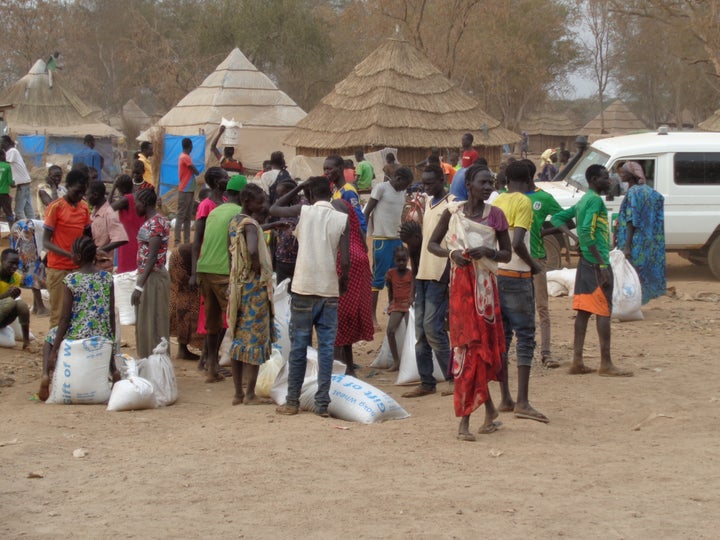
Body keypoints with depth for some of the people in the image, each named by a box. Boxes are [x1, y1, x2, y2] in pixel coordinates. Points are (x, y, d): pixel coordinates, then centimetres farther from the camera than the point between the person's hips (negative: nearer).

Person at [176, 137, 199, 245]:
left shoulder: (184, 157, 14)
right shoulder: (185, 158, -14)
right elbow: (196, 172, -10)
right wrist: (197, 172, 12)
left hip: (189, 191, 9)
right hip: (185, 191, -9)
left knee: (187, 217, 10)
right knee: (181, 216, -10)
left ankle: (186, 240, 13)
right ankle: (177, 241, -12)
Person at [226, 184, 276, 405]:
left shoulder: (234, 222, 11)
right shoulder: (250, 225, -16)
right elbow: (252, 250, -34)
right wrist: (257, 268, -17)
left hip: (237, 285, 9)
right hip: (255, 287, -9)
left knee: (238, 339, 11)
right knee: (255, 339, -2)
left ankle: (238, 393, 14)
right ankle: (250, 394, 0)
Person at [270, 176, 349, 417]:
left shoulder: (304, 211, -2)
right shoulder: (342, 219, 0)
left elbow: (273, 209, 15)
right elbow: (345, 261, -6)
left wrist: (298, 188, 16)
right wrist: (343, 284, 11)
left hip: (304, 290, -1)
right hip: (330, 292, 1)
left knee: (298, 347, 7)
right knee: (326, 348, 5)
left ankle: (292, 401, 10)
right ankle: (322, 403, 3)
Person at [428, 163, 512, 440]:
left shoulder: (495, 215, 1)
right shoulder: (453, 212, 2)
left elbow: (507, 254, 6)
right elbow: (432, 243, 8)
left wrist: (487, 251, -14)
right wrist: (451, 253, -12)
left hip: (485, 285, 0)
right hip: (460, 284, 0)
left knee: (482, 344, -2)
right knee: (468, 345, -3)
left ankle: (465, 419, 3)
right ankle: (488, 407, 12)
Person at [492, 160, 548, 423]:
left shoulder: (497, 201, 12)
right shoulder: (523, 202, -10)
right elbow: (517, 242, -21)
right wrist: (533, 264, -5)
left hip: (495, 273, 7)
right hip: (516, 276, -7)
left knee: (502, 335, 11)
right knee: (525, 336, -6)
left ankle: (505, 399, 14)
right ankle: (522, 402, -12)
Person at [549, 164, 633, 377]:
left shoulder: (582, 201, 17)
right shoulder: (596, 200, -12)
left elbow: (558, 218, 24)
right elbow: (587, 233, -22)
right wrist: (602, 265, -22)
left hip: (585, 262, 9)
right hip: (596, 262, -9)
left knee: (584, 311, 8)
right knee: (604, 311, -5)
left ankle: (577, 362, 8)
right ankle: (606, 364, -4)